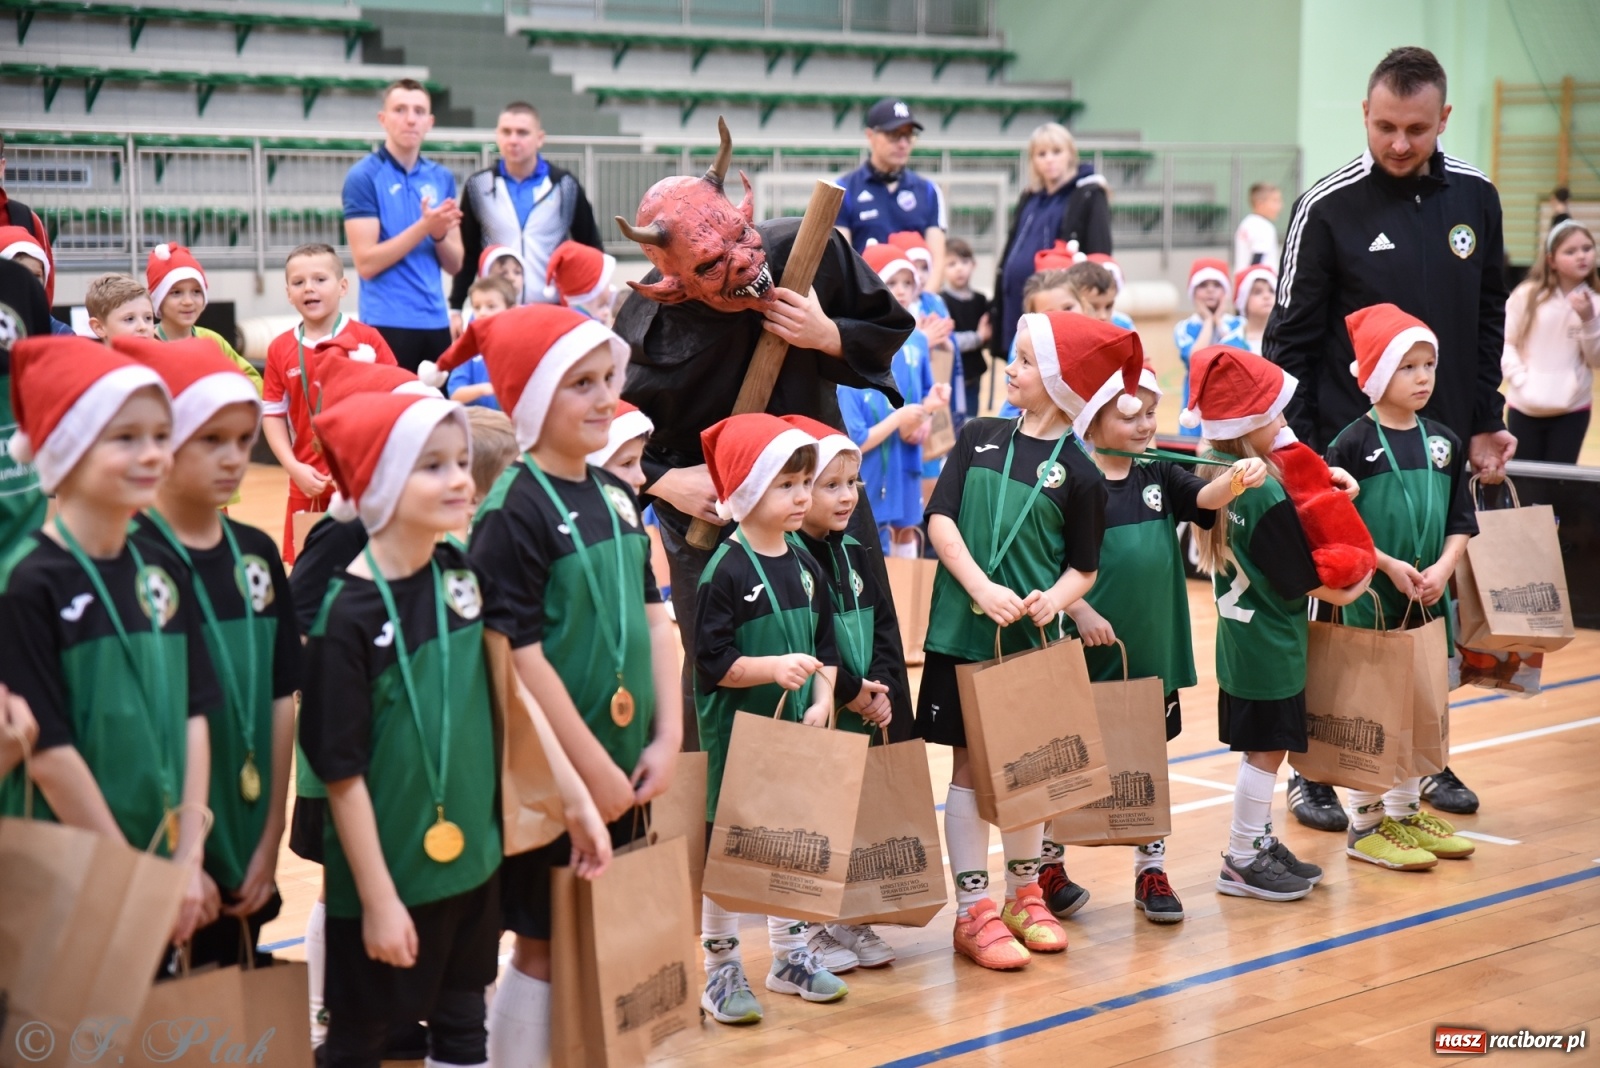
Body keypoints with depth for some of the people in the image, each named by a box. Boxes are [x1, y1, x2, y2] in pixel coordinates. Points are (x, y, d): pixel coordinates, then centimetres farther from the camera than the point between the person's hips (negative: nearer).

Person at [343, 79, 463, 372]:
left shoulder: (442, 178, 10)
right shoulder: (363, 177, -5)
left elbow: (455, 264, 11)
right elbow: (366, 263, -12)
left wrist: (440, 233, -10)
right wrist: (423, 226, -19)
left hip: (435, 322, 5)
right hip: (387, 324, -5)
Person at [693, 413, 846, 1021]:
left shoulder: (805, 566, 6)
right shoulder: (726, 571, -15)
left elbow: (825, 645, 11)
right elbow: (712, 662, -18)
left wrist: (822, 701, -5)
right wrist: (775, 667, -29)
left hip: (796, 730, 7)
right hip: (737, 735, -7)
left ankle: (791, 955, 30)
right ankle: (720, 971, 12)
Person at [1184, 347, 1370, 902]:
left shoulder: (1215, 475, 1)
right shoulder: (1267, 496, -25)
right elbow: (1300, 578, -15)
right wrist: (1343, 592, 2)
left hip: (1239, 634, 9)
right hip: (1270, 644, -9)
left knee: (1260, 748, 18)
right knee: (1266, 750, 2)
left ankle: (1260, 842, 28)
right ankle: (1241, 861, 9)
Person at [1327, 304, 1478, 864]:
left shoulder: (1443, 442, 7)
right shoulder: (1353, 444, -10)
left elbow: (1461, 520, 8)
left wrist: (1443, 568, -9)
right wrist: (1389, 565, -18)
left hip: (1429, 599, 6)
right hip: (1371, 598, -6)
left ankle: (1405, 814, 27)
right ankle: (1365, 824, 10)